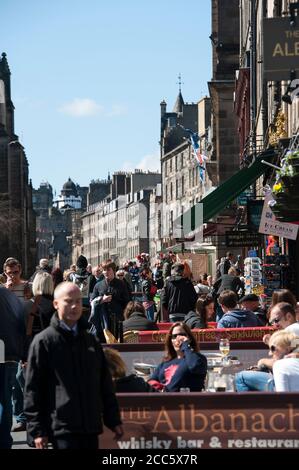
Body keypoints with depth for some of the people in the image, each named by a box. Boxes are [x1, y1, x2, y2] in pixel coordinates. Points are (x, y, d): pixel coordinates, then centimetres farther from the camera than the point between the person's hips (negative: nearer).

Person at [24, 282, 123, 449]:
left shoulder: (92, 341, 15)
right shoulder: (44, 341, -2)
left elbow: (105, 384, 19)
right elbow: (33, 390, -4)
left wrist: (113, 420, 15)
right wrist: (37, 430, -9)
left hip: (91, 427, 6)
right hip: (62, 428, -6)